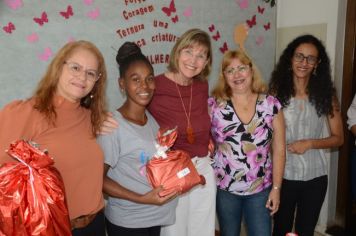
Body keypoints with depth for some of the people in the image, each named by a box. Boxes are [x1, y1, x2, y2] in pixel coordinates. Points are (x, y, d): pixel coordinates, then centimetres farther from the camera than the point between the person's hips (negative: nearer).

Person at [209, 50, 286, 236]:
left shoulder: (271, 105, -5)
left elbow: (279, 150, -2)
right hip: (225, 189, 0)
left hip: (261, 190, 1)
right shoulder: (214, 104, -7)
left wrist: (276, 188, -2)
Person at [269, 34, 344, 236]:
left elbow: (338, 138, 1)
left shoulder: (326, 94, -3)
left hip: (315, 176, 1)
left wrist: (310, 143, -15)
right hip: (283, 174, -1)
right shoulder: (277, 92, -7)